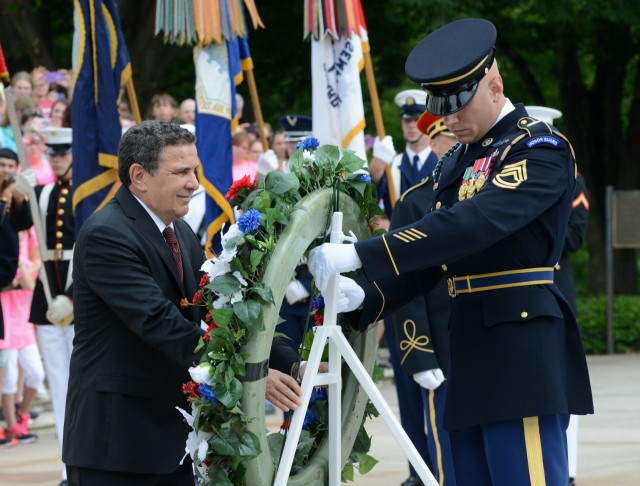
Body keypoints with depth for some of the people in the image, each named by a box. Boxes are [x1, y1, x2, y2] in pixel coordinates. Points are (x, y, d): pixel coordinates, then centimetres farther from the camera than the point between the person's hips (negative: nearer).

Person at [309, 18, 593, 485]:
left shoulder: (541, 149, -10)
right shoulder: (455, 163, 17)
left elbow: (473, 224, -24)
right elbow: (432, 258, 16)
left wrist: (359, 255, -27)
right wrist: (366, 298, -4)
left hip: (523, 352, -8)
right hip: (470, 352, 8)